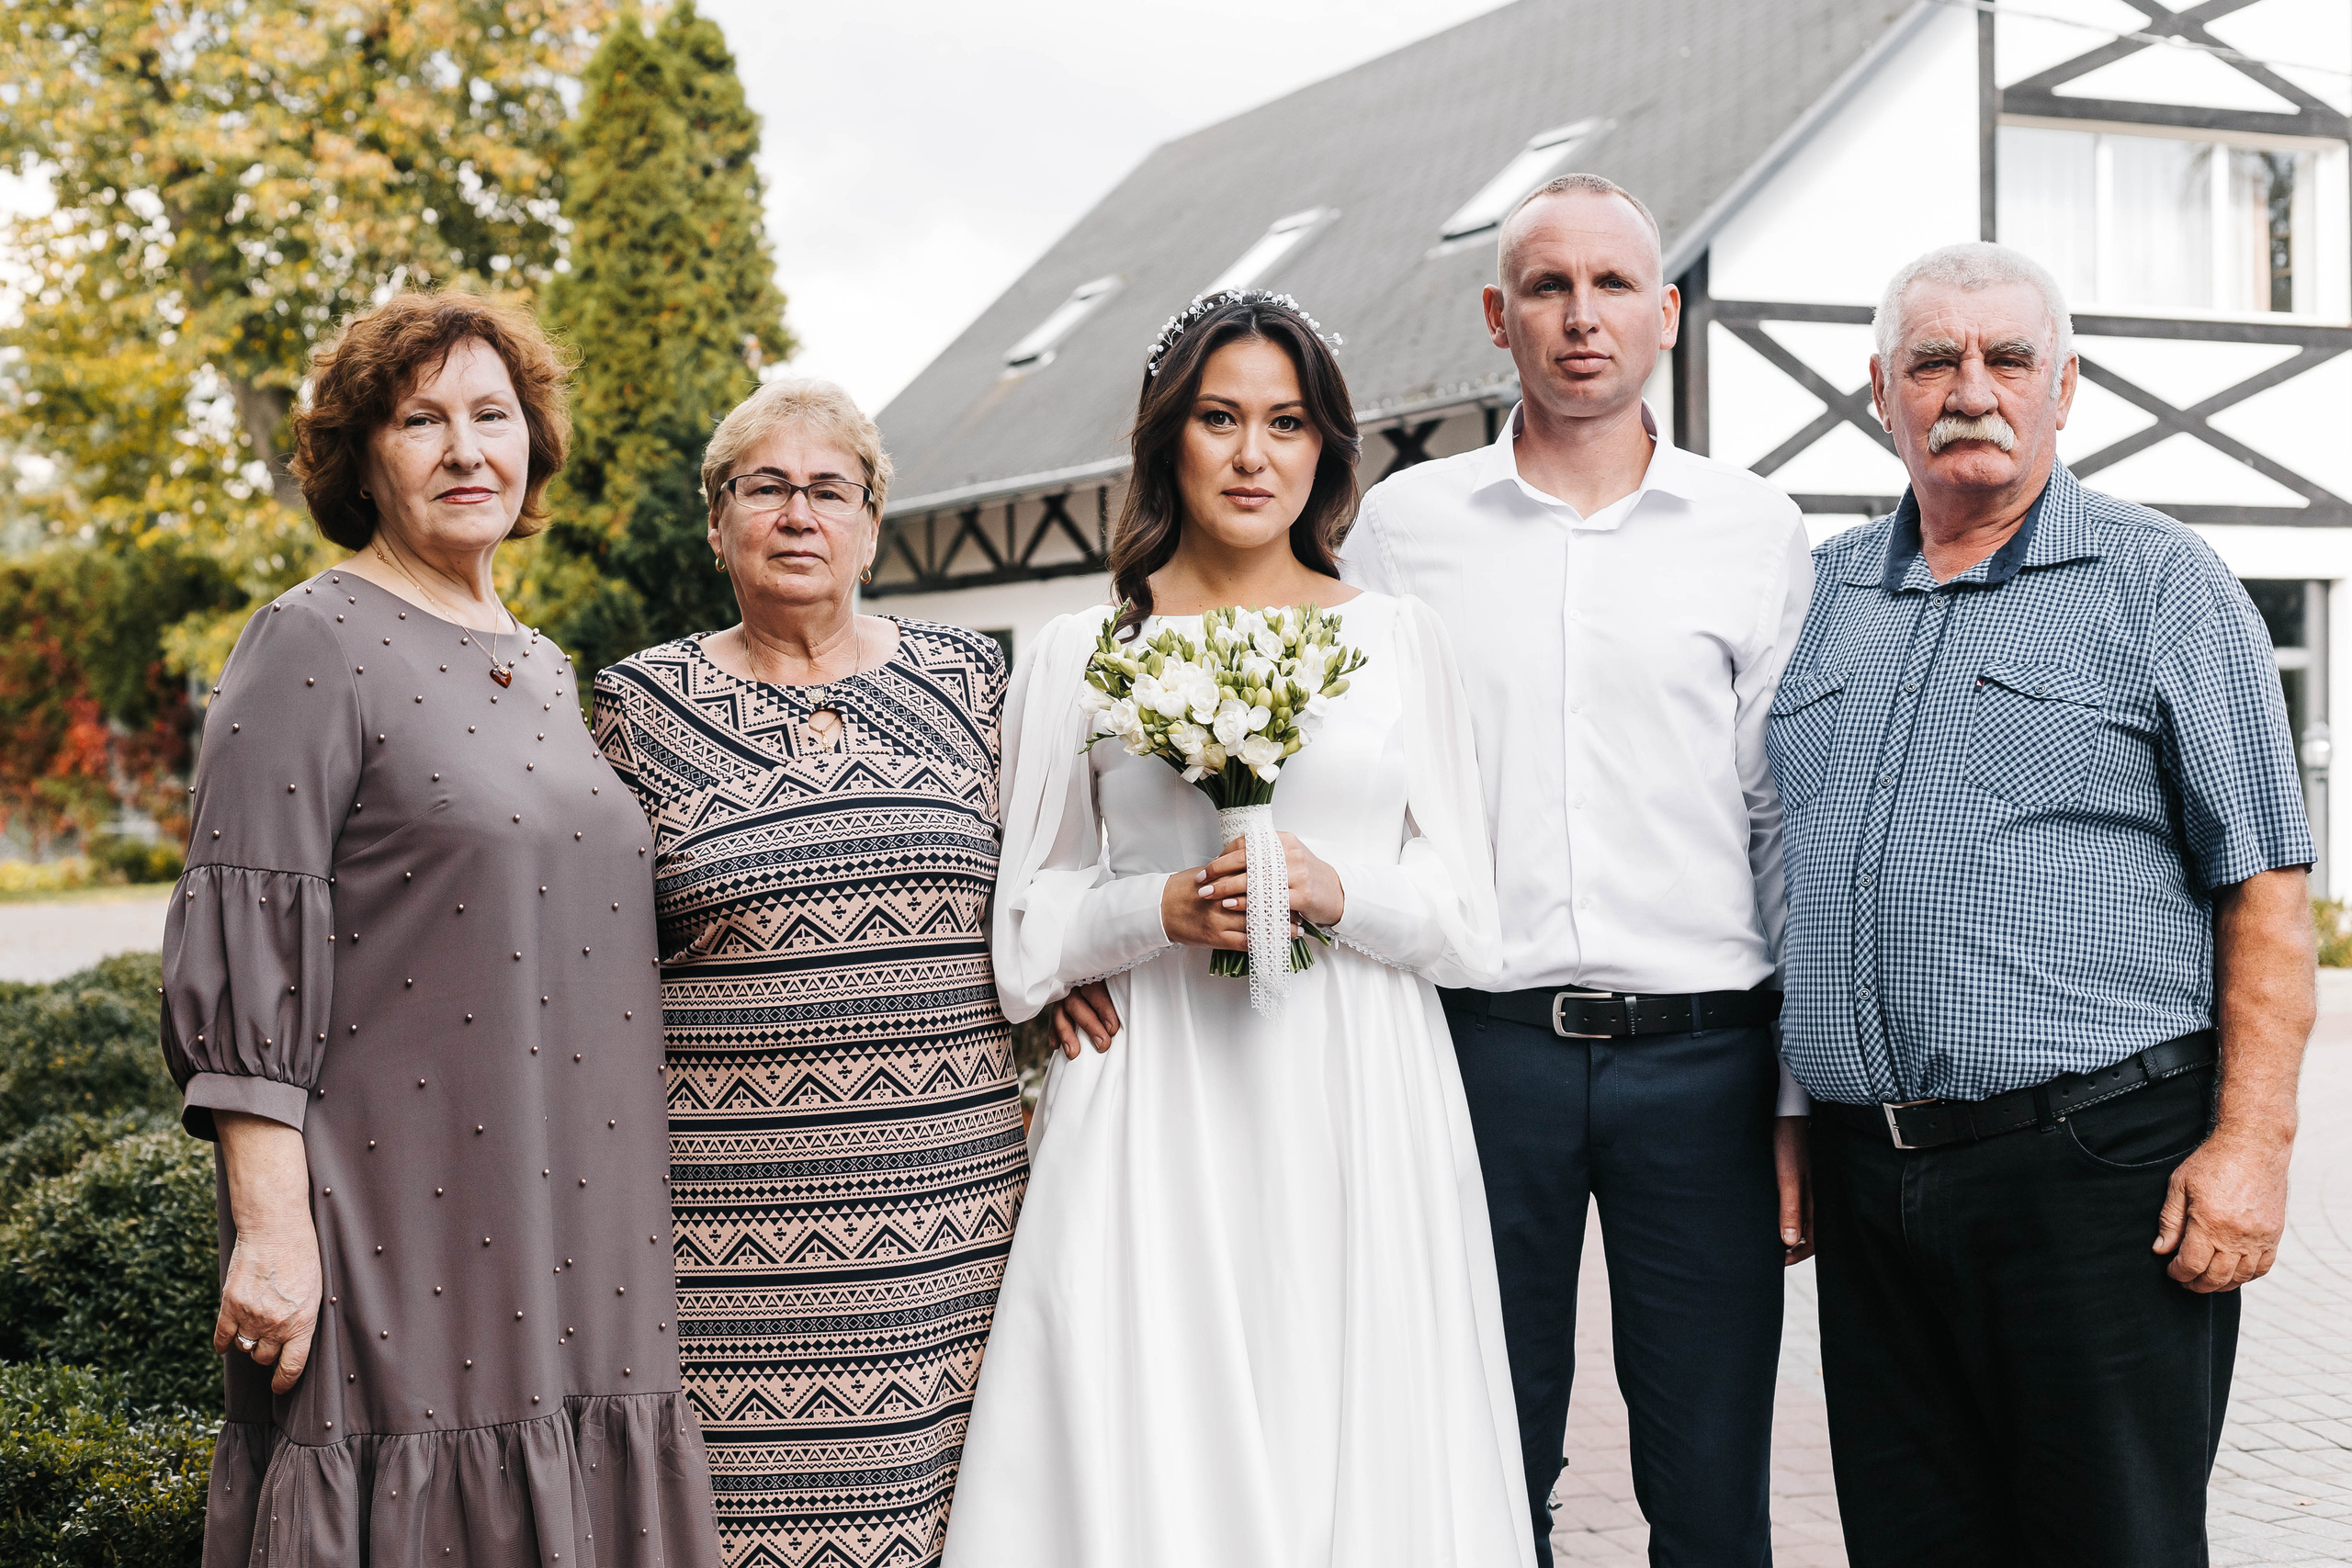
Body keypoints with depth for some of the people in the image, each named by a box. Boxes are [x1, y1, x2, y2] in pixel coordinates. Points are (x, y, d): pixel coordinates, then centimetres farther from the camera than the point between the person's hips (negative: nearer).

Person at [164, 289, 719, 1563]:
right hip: (395, 1235, -7)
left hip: (568, 1236, 7)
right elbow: (244, 952, -11)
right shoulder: (314, 648, -5)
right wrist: (271, 1224, -17)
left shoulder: (545, 669, 17)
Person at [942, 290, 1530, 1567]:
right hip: (1155, 1119, -1)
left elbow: (1466, 918, 8)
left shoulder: (1401, 641, 9)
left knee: (1357, 1450, 1)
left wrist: (1335, 892, -10)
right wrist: (1163, 910, -10)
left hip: (1356, 1121, 1)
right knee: (1140, 1460, -4)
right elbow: (1027, 932, 7)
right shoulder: (1078, 656, 7)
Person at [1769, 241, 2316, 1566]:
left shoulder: (2161, 583, 1)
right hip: (1867, 1170, 5)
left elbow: (2264, 884, -4)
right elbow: (1770, 871, 19)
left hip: (2098, 1161, -4)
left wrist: (2253, 1137, -13)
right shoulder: (1824, 596, 14)